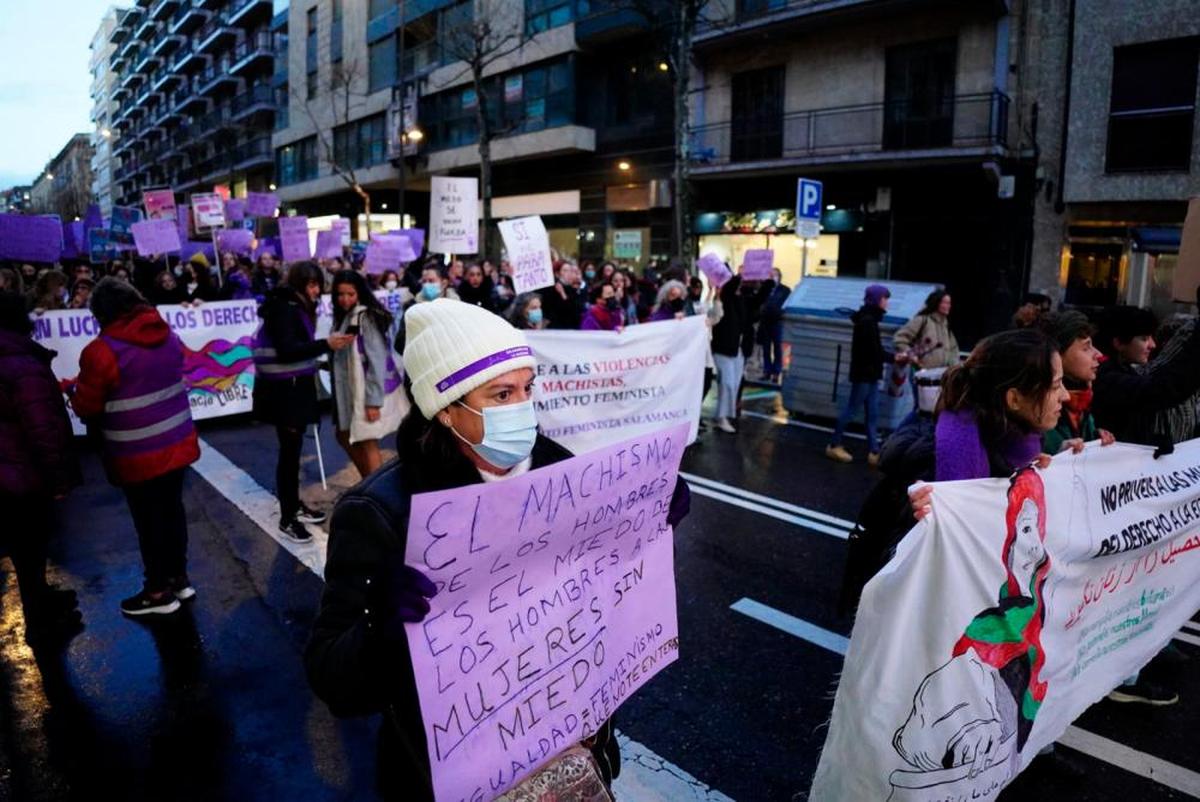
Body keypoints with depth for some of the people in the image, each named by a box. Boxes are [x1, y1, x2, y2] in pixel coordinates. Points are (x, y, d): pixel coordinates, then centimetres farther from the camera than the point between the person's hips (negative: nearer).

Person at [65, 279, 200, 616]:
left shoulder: (102, 351, -17)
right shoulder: (168, 336, 3)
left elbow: (87, 408, -9)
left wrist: (73, 388, 11)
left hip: (137, 454, -6)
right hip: (177, 443, 6)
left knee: (148, 520, 6)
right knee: (172, 509, 17)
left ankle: (159, 591, 20)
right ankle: (179, 577, 31)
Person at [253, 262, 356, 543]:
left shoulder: (297, 307, 14)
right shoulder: (283, 308, -14)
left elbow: (298, 347, 9)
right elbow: (286, 350, -24)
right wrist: (326, 344, -29)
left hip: (296, 386, 9)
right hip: (283, 390, -9)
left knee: (294, 448, 14)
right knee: (289, 450, -5)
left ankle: (295, 505, 25)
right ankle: (286, 519, 2)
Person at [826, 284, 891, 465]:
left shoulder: (869, 319, 13)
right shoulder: (867, 320, -17)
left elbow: (873, 349, 10)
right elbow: (873, 351, -21)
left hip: (870, 373, 9)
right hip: (864, 373, -9)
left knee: (872, 414, 7)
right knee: (851, 409, 0)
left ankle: (874, 452, 9)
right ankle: (834, 445, 12)